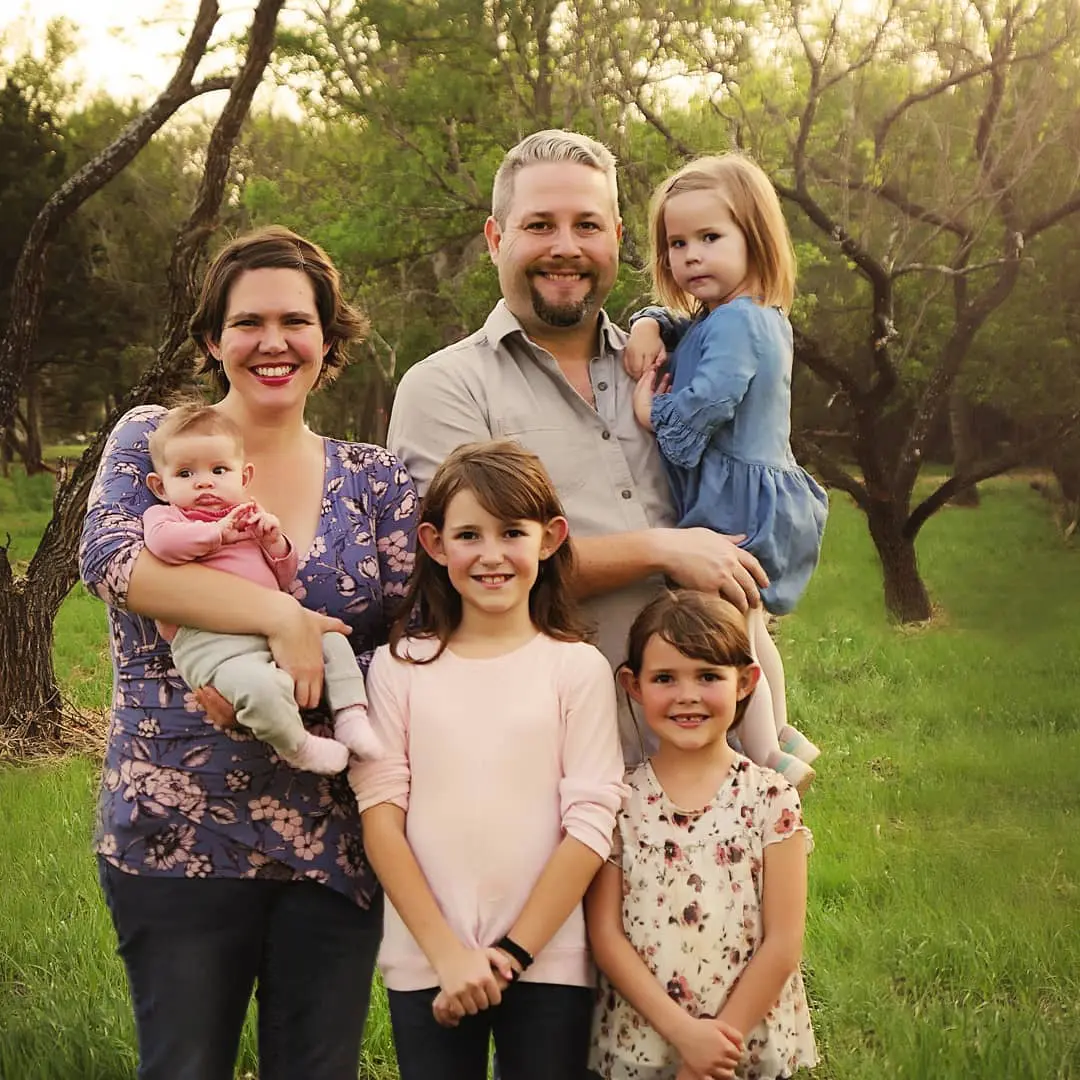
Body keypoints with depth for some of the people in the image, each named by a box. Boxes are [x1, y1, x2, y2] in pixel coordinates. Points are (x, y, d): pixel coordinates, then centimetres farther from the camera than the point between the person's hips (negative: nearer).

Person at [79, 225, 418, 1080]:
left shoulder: (374, 480, 8)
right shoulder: (153, 438, 1)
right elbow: (111, 558, -18)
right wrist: (280, 615, -25)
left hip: (335, 841, 3)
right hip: (178, 836, -2)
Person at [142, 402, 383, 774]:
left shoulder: (248, 518, 29)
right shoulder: (164, 515, 10)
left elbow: (283, 580, 26)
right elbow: (161, 541, -18)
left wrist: (276, 544, 6)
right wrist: (218, 532, -9)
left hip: (274, 629, 8)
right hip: (209, 641, -8)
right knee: (260, 684, -33)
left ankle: (351, 716, 2)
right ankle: (298, 749, -14)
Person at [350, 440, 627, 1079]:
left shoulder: (577, 668, -1)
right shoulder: (399, 667, 3)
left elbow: (590, 823, -4)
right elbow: (380, 810, -2)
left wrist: (511, 954, -8)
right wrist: (447, 952, -10)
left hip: (547, 961, -1)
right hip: (425, 961, 1)